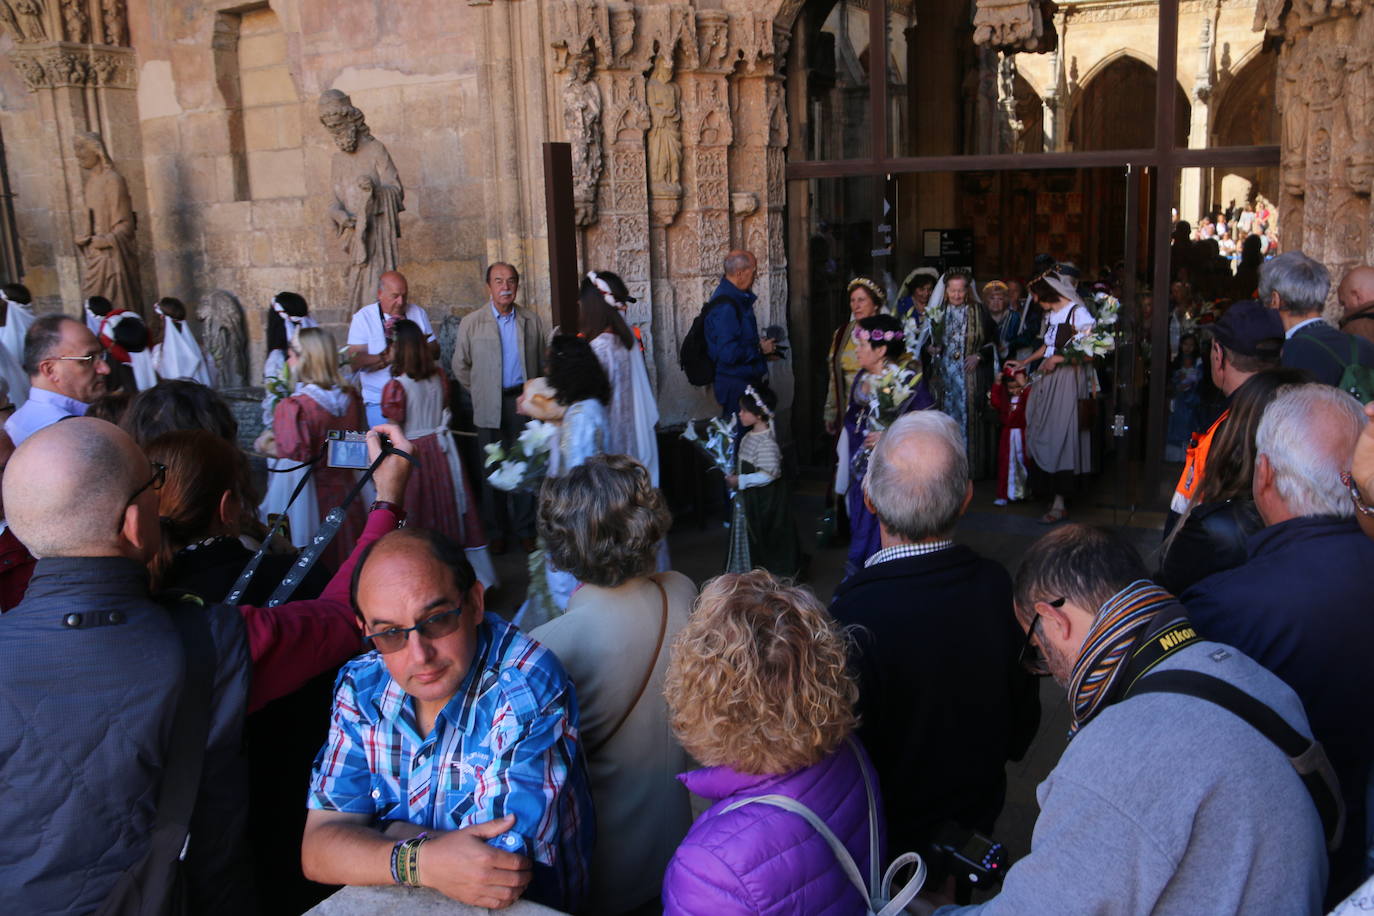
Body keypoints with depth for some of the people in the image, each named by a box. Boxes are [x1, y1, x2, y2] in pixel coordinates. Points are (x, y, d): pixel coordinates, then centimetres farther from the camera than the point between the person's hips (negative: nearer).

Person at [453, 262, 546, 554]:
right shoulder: (471, 322, 1)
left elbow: (542, 362, 13)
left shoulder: (532, 321, 5)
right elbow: (460, 366, 8)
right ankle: (496, 532, 16)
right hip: (490, 407, -1)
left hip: (523, 401, 1)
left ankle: (525, 530, 14)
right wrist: (479, 393, 9)